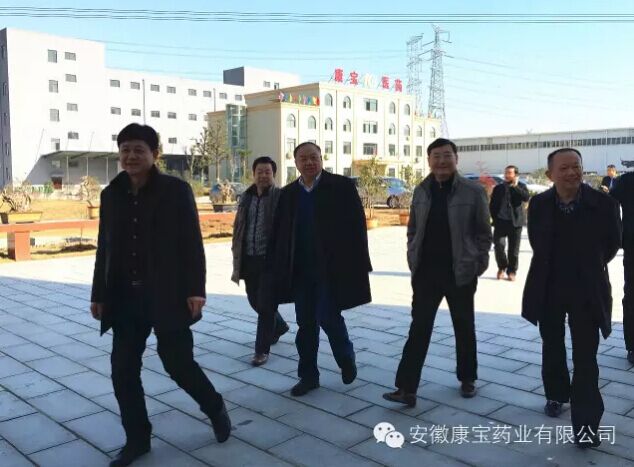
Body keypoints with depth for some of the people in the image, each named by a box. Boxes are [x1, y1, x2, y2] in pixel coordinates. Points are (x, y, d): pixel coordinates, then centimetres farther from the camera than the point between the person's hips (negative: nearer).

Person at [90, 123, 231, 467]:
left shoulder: (176, 190, -6)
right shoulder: (111, 194, 7)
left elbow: (192, 243, -8)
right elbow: (104, 248, 11)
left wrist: (195, 290, -14)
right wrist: (99, 294, 11)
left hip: (167, 295, -5)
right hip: (125, 298, 5)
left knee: (178, 363, 2)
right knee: (123, 371, 6)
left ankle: (215, 409, 30)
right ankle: (137, 438, 24)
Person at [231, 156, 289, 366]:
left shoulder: (281, 197, -6)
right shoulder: (246, 197, 10)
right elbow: (238, 228, 14)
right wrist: (237, 258, 11)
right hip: (249, 258, 6)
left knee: (265, 304, -3)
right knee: (255, 301, 17)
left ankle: (262, 349, 10)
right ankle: (279, 326, 43)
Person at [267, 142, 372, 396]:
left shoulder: (341, 186, -3)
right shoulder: (287, 193, 8)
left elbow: (357, 225, -6)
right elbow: (278, 234, 9)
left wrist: (359, 263, -11)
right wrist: (274, 268, 4)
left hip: (332, 267, -4)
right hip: (300, 270, 4)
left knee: (329, 318, -4)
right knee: (306, 324, 9)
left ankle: (346, 358, 26)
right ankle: (308, 376, 22)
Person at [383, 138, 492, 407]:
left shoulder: (473, 191, -5)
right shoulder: (421, 191, 5)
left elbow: (484, 232, -1)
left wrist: (479, 264, -5)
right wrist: (413, 259, 5)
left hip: (460, 272, -2)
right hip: (426, 272, 2)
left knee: (464, 327, 14)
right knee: (419, 328, 1)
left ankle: (467, 379, 33)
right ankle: (406, 388, 2)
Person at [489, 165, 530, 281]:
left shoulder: (521, 186, 7)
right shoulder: (498, 188, 10)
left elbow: (526, 197, -13)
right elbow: (492, 205, 10)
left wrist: (515, 186, -17)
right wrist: (495, 218, 0)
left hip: (515, 222, -1)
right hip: (501, 221, 1)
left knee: (513, 249, 3)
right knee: (499, 245, -11)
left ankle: (511, 271, 16)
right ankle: (502, 267, 12)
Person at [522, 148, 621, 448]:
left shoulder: (603, 204, -14)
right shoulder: (538, 204, -8)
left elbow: (612, 243, 2)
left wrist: (589, 268, 8)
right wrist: (552, 267, 8)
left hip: (587, 291, -2)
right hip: (548, 288, 3)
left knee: (585, 358, -1)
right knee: (552, 348, 19)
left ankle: (585, 424, 7)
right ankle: (556, 395, 42)